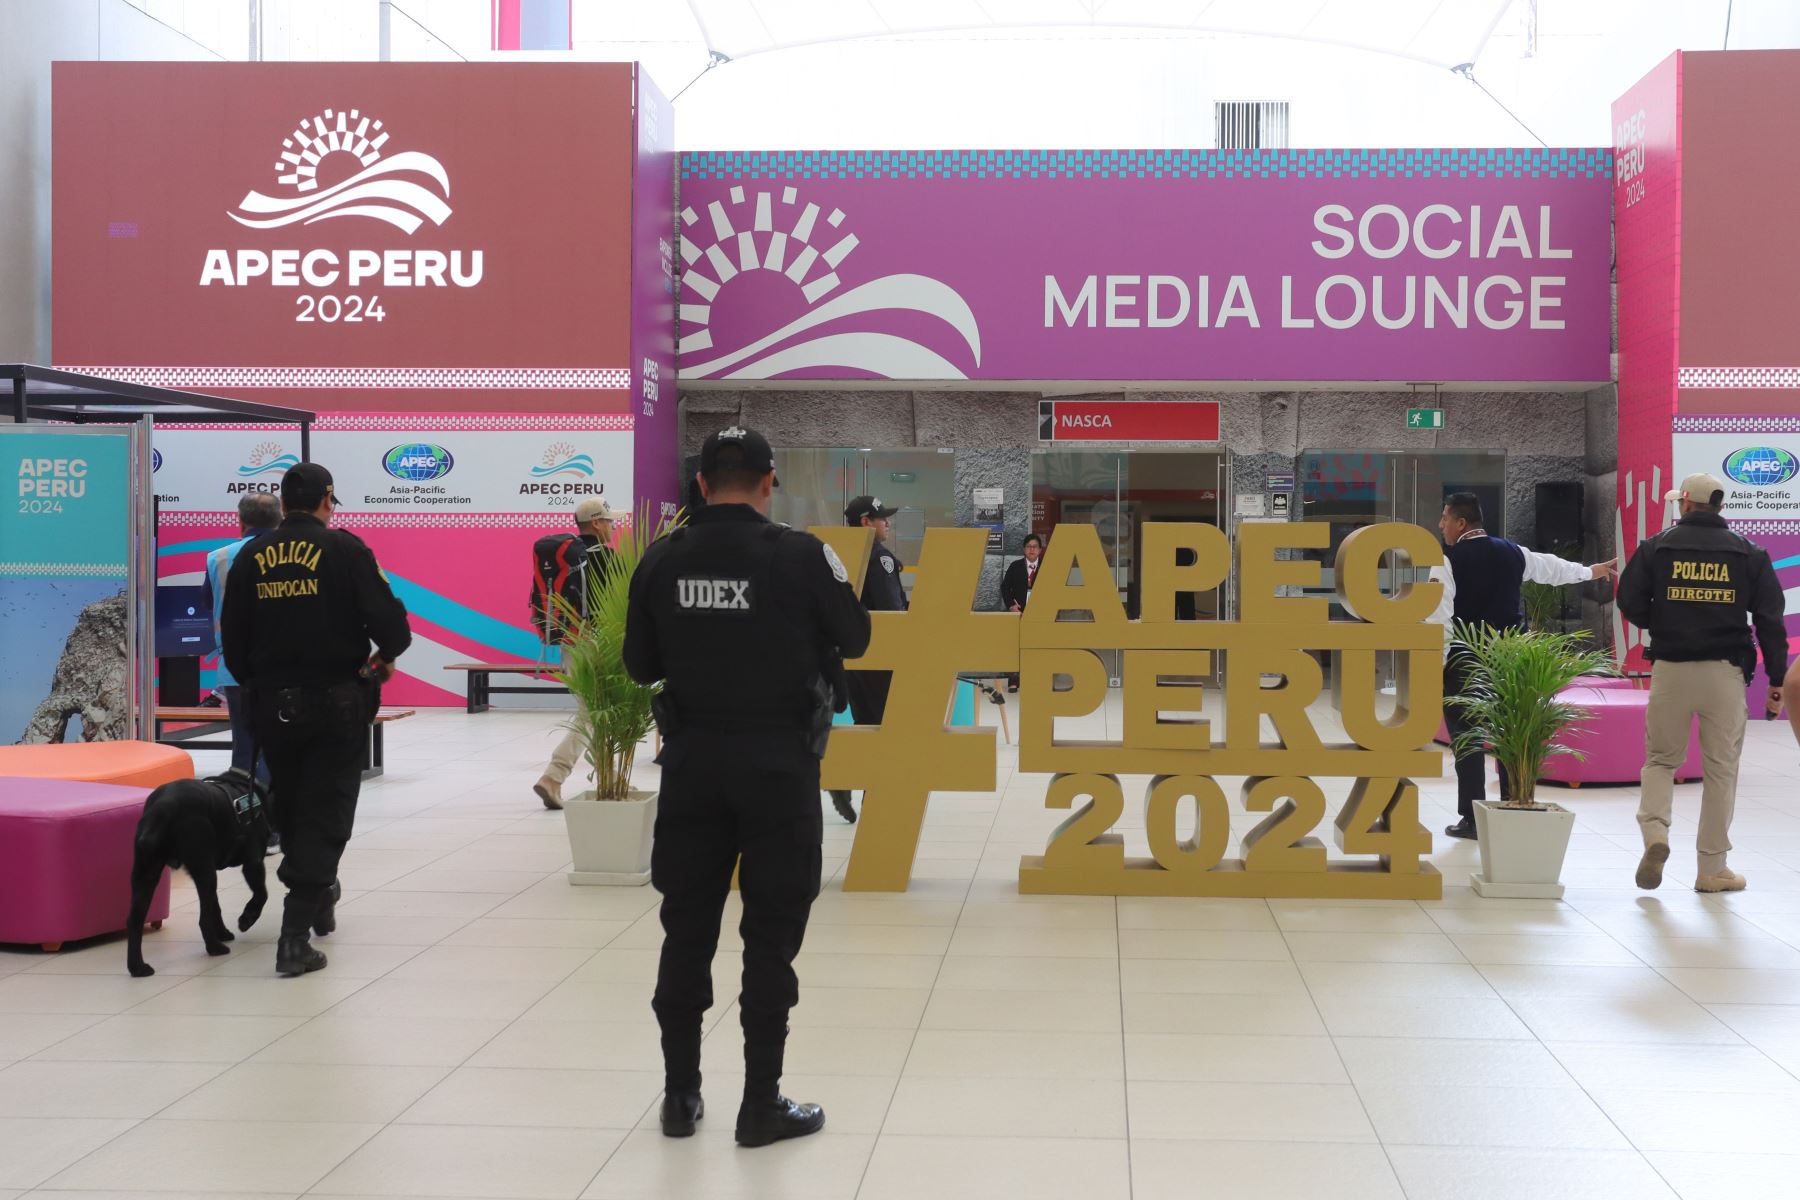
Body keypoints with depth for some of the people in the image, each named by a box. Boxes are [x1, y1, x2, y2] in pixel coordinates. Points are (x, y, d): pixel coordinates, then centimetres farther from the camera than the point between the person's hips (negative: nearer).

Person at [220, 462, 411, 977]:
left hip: (273, 702, 4)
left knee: (289, 808, 21)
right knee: (325, 812, -2)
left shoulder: (252, 556, 4)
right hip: (336, 699, -4)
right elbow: (385, 615, -14)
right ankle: (295, 935, -11)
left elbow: (232, 635, 7)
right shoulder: (343, 548, -8)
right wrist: (387, 652, 7)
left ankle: (318, 898, 38)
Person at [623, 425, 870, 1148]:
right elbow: (854, 640, 1)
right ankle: (761, 1105, 9)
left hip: (693, 760, 3)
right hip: (778, 761, -3)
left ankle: (681, 1095, 19)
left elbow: (641, 666, 6)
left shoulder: (663, 561, -2)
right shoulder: (799, 555, -11)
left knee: (687, 927, 12)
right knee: (771, 933, 5)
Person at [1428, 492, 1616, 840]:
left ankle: (1471, 820, 0)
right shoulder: (1513, 552, 10)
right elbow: (1551, 567, 27)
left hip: (1464, 662, -5)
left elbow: (1440, 616, -14)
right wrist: (1591, 571, 46)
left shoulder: (1449, 561, -8)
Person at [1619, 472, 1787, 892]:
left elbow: (1630, 603, 1)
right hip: (1726, 672, 0)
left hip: (1670, 668, 0)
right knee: (1721, 769, 7)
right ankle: (1713, 869, 11)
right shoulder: (1749, 553, 4)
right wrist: (1777, 680, 6)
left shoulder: (1657, 546, 2)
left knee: (1660, 758, 13)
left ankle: (1654, 832, -12)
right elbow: (1771, 619, 3)